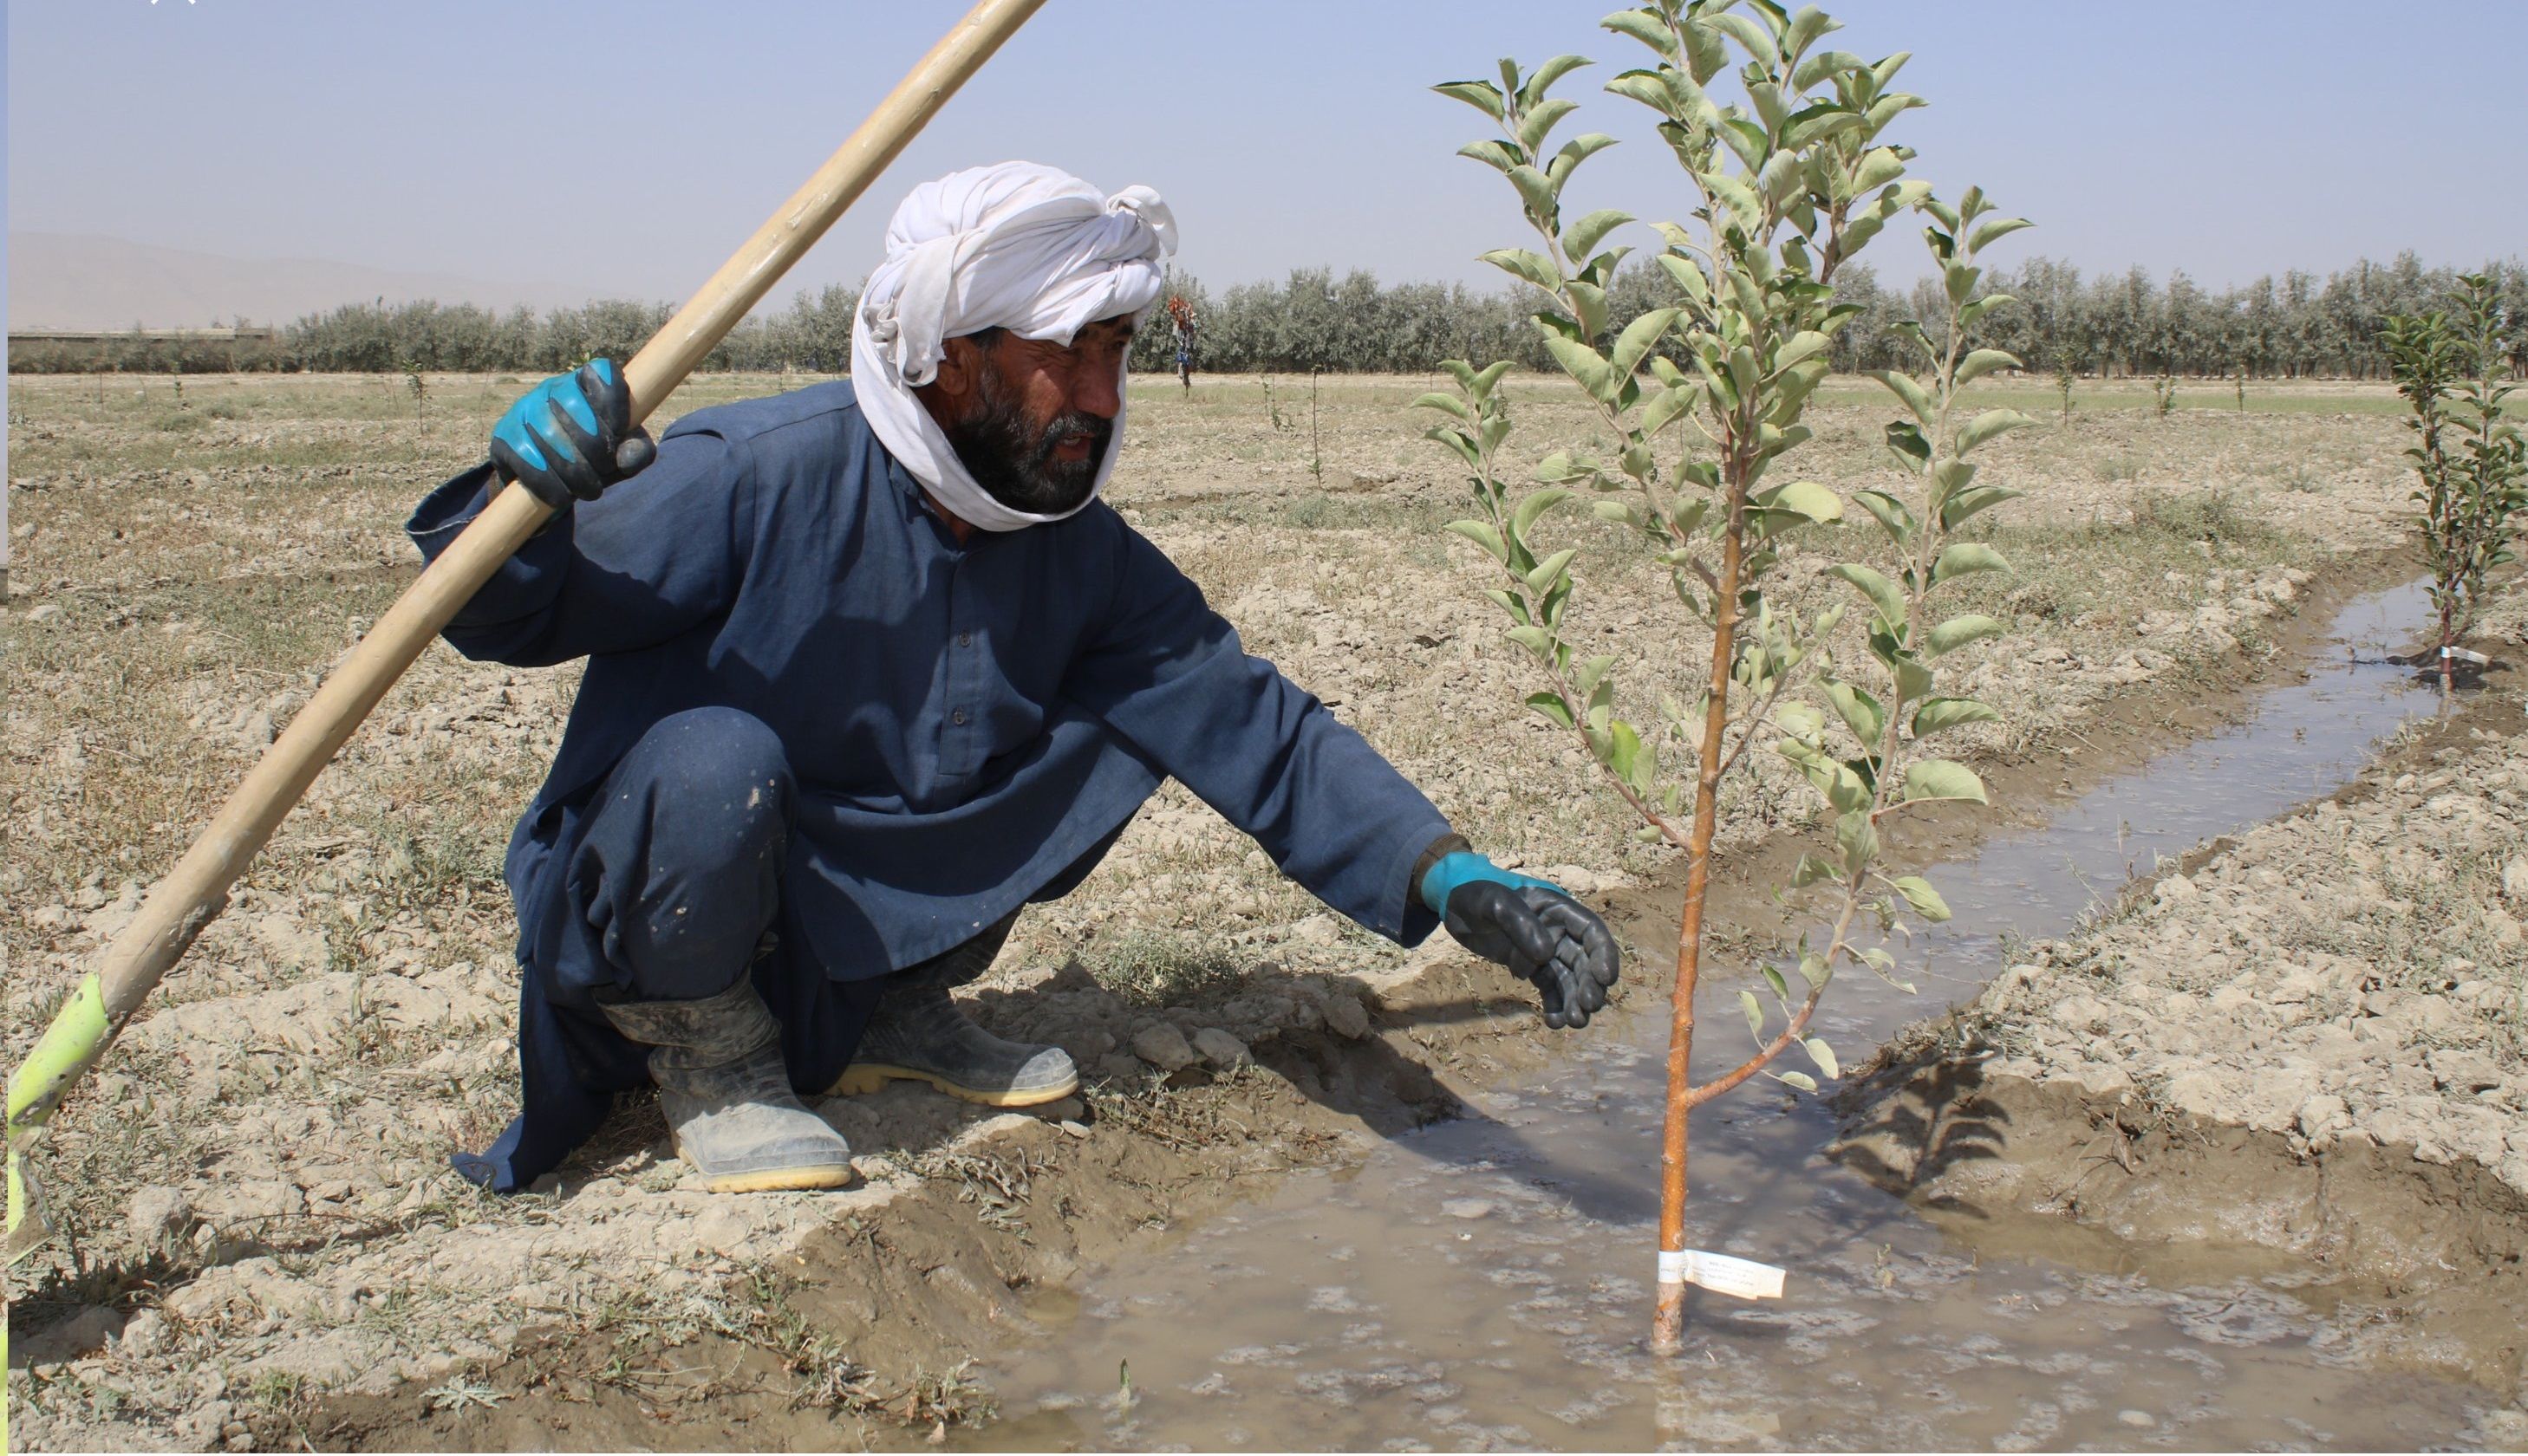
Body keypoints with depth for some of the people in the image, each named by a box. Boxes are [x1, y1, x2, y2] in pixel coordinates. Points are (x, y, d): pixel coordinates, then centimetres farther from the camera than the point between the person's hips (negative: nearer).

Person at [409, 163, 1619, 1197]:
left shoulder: (1084, 554, -8)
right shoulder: (759, 479, -25)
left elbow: (1249, 725, -11)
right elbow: (511, 619, -19)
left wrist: (1450, 880, -24)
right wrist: (521, 506, -43)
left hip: (860, 911, 5)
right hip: (643, 902, -5)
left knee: (1126, 722, -6)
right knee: (717, 757, -37)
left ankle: (893, 1012, 9)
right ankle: (708, 1055, -5)